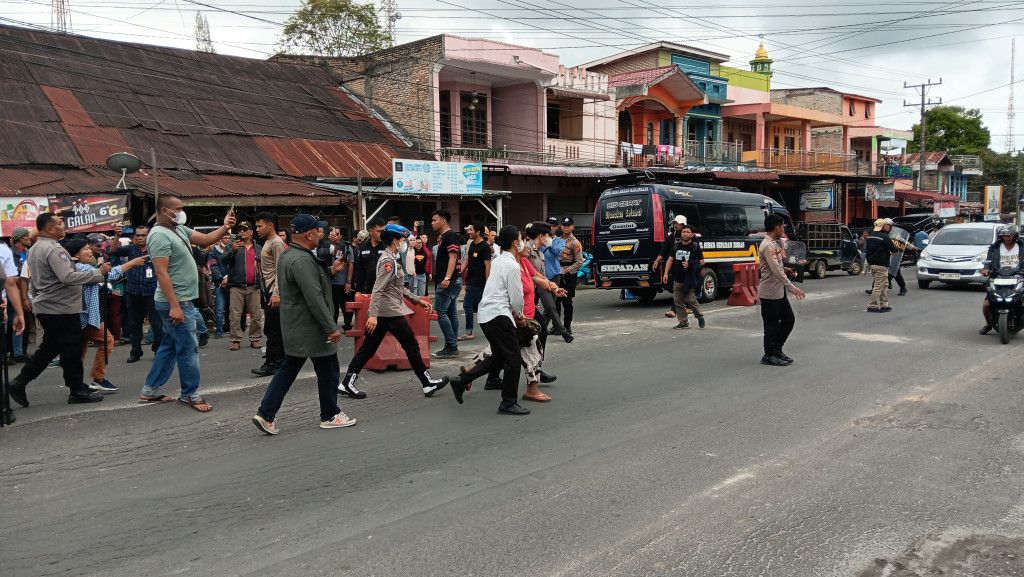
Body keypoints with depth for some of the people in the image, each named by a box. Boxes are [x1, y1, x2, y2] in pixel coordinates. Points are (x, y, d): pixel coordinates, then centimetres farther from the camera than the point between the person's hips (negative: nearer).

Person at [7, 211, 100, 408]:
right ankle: (77, 391, 7)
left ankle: (18, 383, 13)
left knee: (48, 348, 17)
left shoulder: (34, 249, 14)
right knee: (71, 351, -1)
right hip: (62, 309, -10)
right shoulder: (54, 249, -18)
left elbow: (34, 281, 23)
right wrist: (98, 272, -23)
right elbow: (68, 277, -27)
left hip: (45, 307, 10)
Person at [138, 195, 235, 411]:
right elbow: (161, 273, -22)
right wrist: (174, 306, -26)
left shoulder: (179, 229, 11)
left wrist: (225, 227, -3)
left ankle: (150, 390, 26)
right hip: (176, 302, -10)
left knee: (170, 345, 17)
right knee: (188, 348, -2)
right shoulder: (160, 235, -17)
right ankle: (190, 394, 10)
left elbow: (206, 239, 16)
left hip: (182, 300, 10)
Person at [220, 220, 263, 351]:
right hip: (237, 286, -2)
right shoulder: (233, 246, 8)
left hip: (254, 286, 2)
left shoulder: (258, 248, 16)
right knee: (235, 315, -3)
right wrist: (232, 250, -20)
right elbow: (223, 261, -3)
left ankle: (255, 339, 11)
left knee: (256, 315, 2)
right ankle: (236, 340, 3)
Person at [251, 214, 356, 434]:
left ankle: (265, 414, 12)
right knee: (328, 371, 5)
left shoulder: (286, 255, 11)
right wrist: (332, 327, -24)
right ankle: (330, 416, 18)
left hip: (293, 328, 10)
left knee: (288, 370, 14)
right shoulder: (302, 260, -23)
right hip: (311, 329, -10)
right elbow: (315, 298, -27)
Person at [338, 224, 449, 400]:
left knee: (368, 348, 9)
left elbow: (400, 288, 24)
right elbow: (378, 289, -23)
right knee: (411, 345, 0)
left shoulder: (392, 260, 17)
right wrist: (373, 314, -29)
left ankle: (347, 383, 10)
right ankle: (428, 383, 9)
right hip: (390, 311, -10)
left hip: (383, 312, 10)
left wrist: (417, 300, 21)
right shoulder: (388, 261, -14)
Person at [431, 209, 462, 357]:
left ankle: (451, 345, -9)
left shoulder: (450, 236, -11)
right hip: (452, 282, 10)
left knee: (440, 311, -11)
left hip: (449, 282, -10)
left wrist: (447, 278, -28)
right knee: (451, 313, 10)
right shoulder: (443, 237, 19)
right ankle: (453, 346, 13)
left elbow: (453, 257, -20)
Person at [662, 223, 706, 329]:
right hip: (677, 279, 4)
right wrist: (666, 273, 2)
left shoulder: (695, 246, -2)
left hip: (689, 280, -4)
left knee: (691, 299, -9)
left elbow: (702, 261, 2)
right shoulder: (676, 245, 9)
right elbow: (670, 259, 11)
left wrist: (690, 264, -14)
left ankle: (700, 317, 16)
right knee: (678, 301, 4)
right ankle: (683, 322, 14)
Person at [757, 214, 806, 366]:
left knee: (789, 320, 14)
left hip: (779, 291, 10)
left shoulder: (774, 244, 14)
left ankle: (777, 349, 23)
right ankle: (769, 356, 10)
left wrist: (786, 270, 8)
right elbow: (776, 270, -26)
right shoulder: (768, 246, -19)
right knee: (772, 325, -1)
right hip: (769, 293, -10)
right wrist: (792, 288, -27)